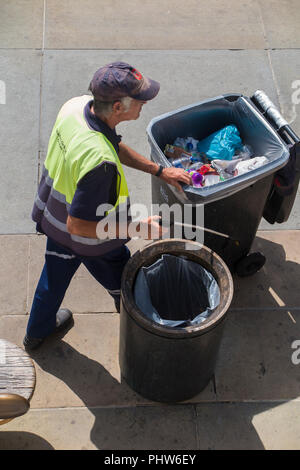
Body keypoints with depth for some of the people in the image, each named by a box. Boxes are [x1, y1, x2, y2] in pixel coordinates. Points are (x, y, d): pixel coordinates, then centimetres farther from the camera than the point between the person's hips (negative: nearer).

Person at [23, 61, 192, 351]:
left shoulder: (75, 105, -16)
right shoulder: (100, 162, -44)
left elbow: (115, 147, 2)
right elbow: (78, 225, -35)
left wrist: (159, 171, 1)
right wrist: (138, 229, -27)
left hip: (54, 215, 8)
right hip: (90, 240, -8)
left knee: (55, 274, 31)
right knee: (123, 284, 23)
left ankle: (37, 332, 56)